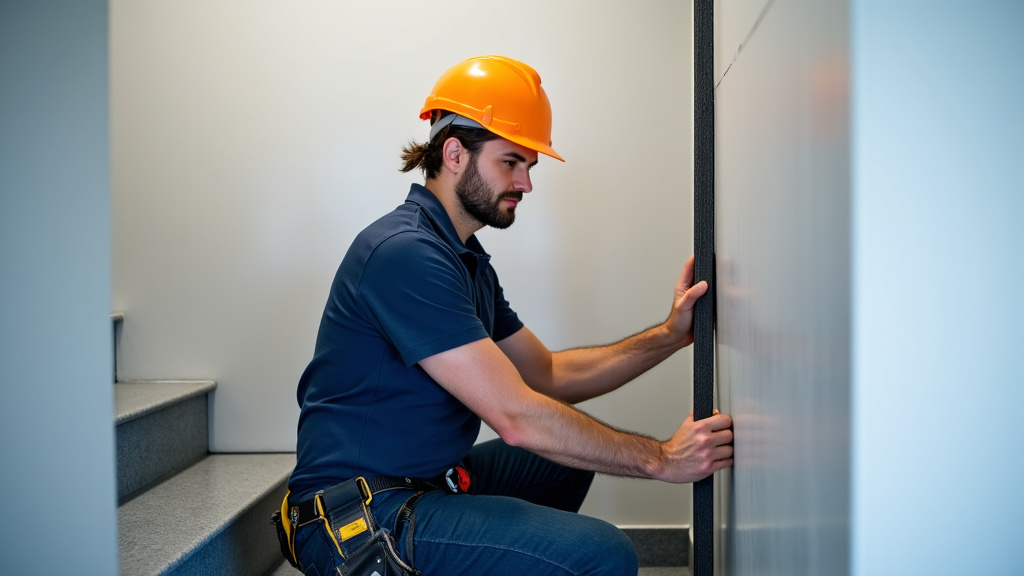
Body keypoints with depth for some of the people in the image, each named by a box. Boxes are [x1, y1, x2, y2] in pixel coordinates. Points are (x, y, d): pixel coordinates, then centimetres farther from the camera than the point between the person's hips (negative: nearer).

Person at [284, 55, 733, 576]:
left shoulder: (467, 260, 14)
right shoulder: (405, 253, -20)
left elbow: (549, 374, 15)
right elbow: (516, 417, -24)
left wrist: (669, 336, 5)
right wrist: (659, 459, -16)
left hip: (424, 481, 11)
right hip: (360, 518, -10)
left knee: (570, 456, 25)